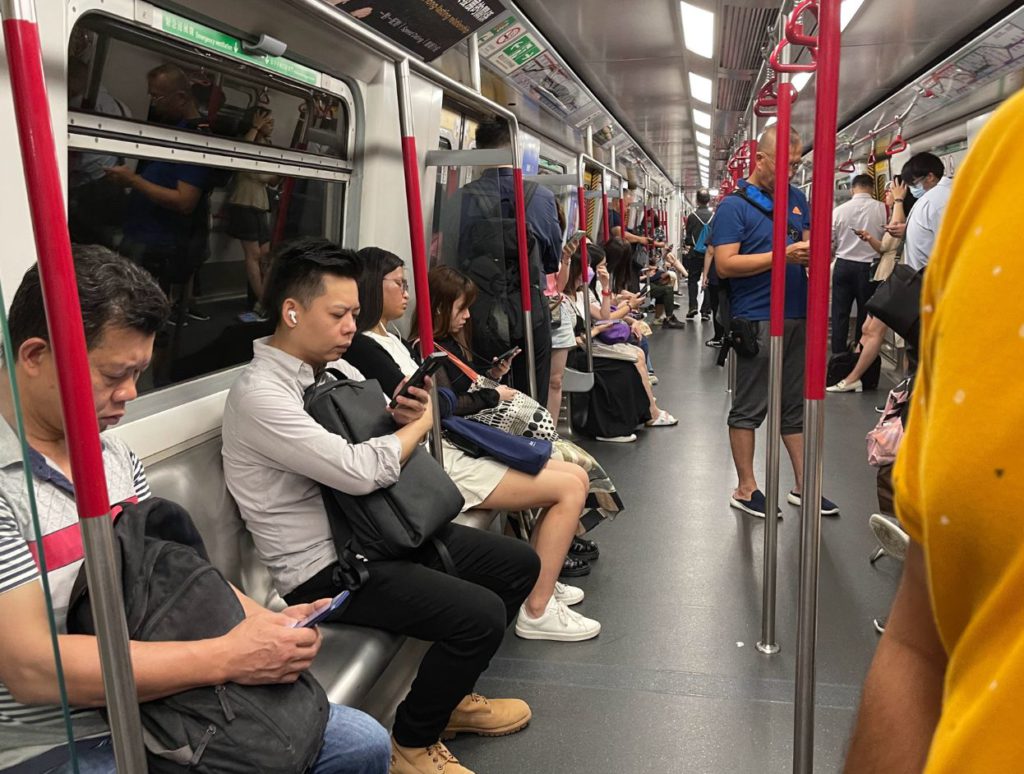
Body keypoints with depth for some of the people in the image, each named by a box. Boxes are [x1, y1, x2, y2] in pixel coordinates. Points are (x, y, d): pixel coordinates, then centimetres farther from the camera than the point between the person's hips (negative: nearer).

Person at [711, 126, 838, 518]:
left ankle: (803, 486, 23)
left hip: (798, 316, 7)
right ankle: (746, 489, 13)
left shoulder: (796, 197, 13)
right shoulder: (734, 205, -7)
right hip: (756, 320, -7)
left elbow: (810, 239, 22)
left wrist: (814, 249, -3)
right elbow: (725, 264, -15)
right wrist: (784, 255, -20)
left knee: (796, 406, 13)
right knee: (748, 407, 2)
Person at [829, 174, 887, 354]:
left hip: (843, 265, 1)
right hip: (869, 267, -1)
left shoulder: (839, 210, -4)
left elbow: (830, 243, 2)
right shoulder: (882, 209, -10)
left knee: (840, 313, 8)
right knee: (865, 314, 11)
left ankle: (838, 353, 9)